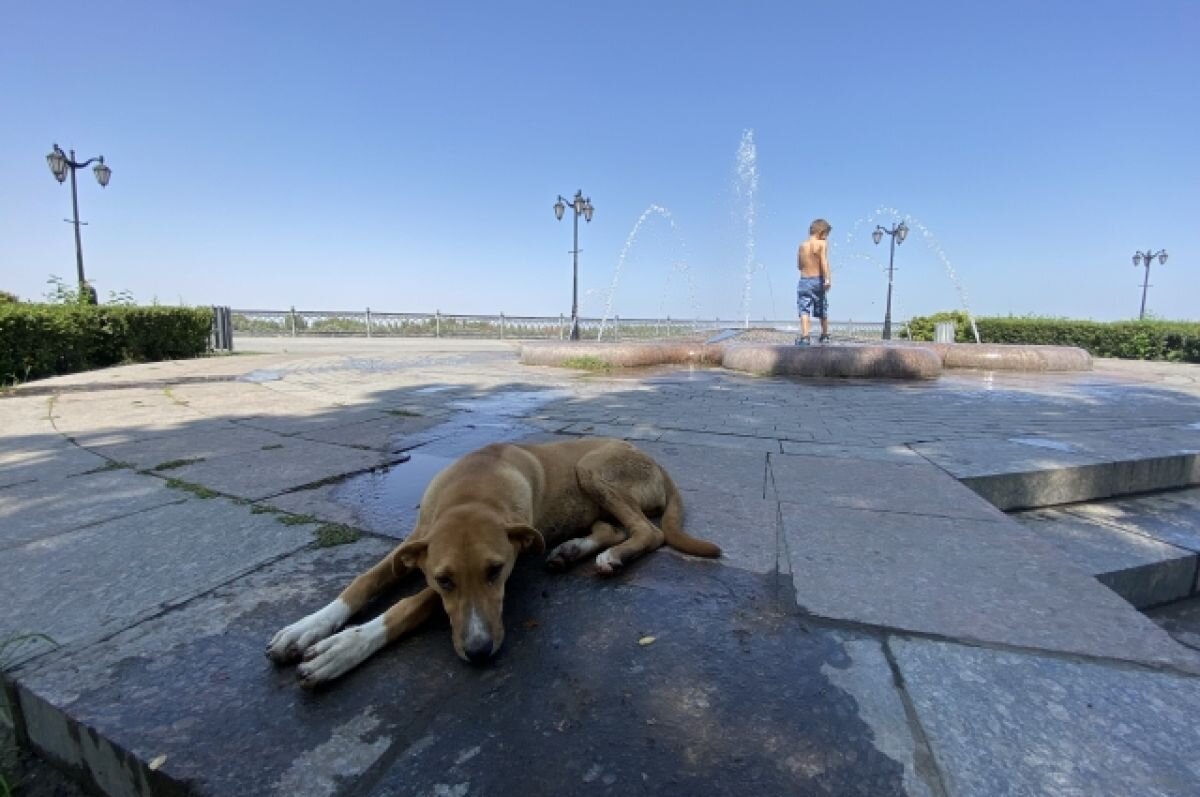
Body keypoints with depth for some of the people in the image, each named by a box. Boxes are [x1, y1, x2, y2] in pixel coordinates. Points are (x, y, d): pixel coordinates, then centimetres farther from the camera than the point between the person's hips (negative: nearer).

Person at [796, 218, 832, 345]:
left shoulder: (802, 246, 8)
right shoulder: (821, 244, -4)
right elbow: (824, 261, -18)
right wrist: (827, 279, -23)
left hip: (804, 281, 2)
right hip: (818, 280, -2)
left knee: (804, 310, -8)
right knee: (823, 311, 15)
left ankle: (804, 336, -24)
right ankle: (824, 336, 26)